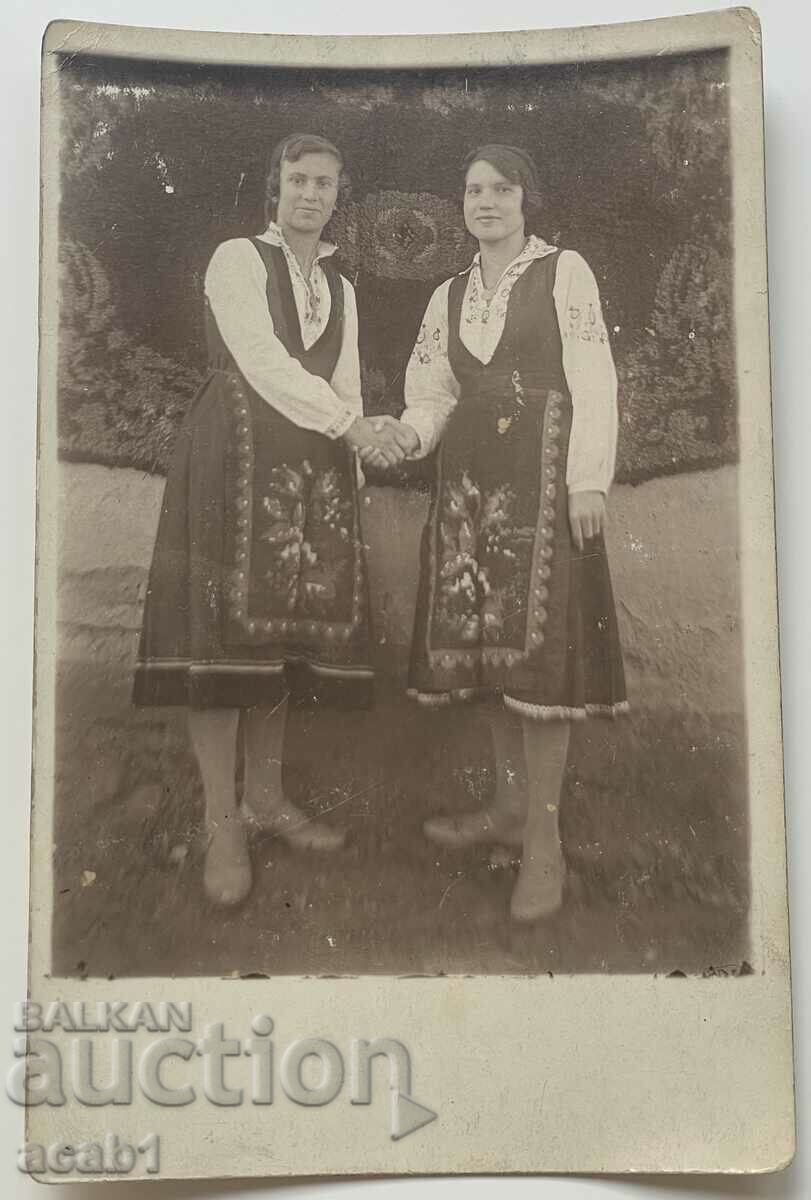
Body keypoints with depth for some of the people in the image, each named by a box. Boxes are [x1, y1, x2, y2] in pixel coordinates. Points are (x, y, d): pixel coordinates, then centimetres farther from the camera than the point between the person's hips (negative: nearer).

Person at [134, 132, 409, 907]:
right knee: (222, 628, -9)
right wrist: (352, 424, -12)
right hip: (235, 456, -6)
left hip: (313, 467, 6)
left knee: (284, 629, 5)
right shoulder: (237, 260, 1)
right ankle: (222, 822, -3)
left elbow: (345, 385, 16)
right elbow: (261, 362, -11)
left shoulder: (340, 287, 20)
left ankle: (265, 798, 15)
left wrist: (354, 451, -1)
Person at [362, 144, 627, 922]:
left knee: (538, 643, -9)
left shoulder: (564, 273, 3)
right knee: (487, 643, 5)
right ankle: (511, 805, 19)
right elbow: (435, 395, 12)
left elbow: (592, 382, -4)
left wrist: (589, 479, -13)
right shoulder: (449, 296, 16)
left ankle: (544, 839, -2)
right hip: (469, 479, 5)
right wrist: (404, 436, -9)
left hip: (542, 475, -5)